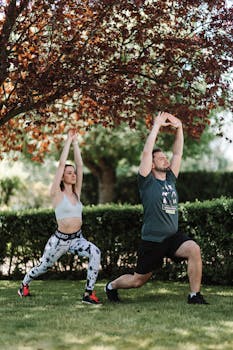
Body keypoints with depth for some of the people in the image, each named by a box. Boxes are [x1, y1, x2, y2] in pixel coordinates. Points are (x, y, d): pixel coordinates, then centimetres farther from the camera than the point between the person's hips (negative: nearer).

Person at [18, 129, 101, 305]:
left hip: (77, 238, 4)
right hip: (60, 239, -3)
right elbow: (61, 164, -14)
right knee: (43, 266, 15)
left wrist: (75, 142, 0)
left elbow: (80, 165, 1)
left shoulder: (76, 192, 6)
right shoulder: (57, 193, -8)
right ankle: (24, 284, 48)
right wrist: (68, 141, -10)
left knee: (95, 253, -27)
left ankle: (89, 294, -22)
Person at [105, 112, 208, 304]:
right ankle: (112, 286, 38)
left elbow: (178, 153, 9)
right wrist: (157, 126, -12)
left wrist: (179, 128, 1)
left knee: (194, 250, -26)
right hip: (152, 240, -5)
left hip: (173, 237, 5)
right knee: (138, 280, 7)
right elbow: (146, 152, -15)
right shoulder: (147, 182, -6)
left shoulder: (170, 179, 9)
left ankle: (195, 295, -15)